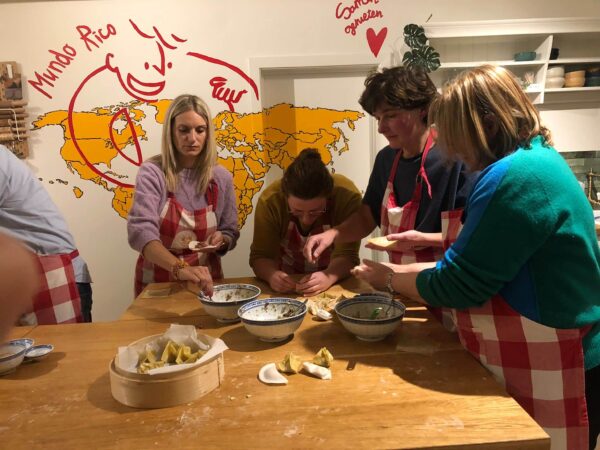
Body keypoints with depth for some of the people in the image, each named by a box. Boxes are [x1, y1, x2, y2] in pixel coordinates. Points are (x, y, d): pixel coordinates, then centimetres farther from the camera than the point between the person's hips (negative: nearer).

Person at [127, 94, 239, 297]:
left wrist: (221, 240, -15)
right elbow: (140, 230, -22)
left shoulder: (221, 177, -1)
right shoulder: (152, 172, -10)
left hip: (205, 281, 2)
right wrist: (180, 268, -37)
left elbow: (230, 233, 8)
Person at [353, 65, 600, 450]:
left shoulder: (515, 177, -25)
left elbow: (458, 284, -22)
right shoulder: (536, 159, 7)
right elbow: (478, 261, 10)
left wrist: (390, 278, -7)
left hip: (549, 374, -9)